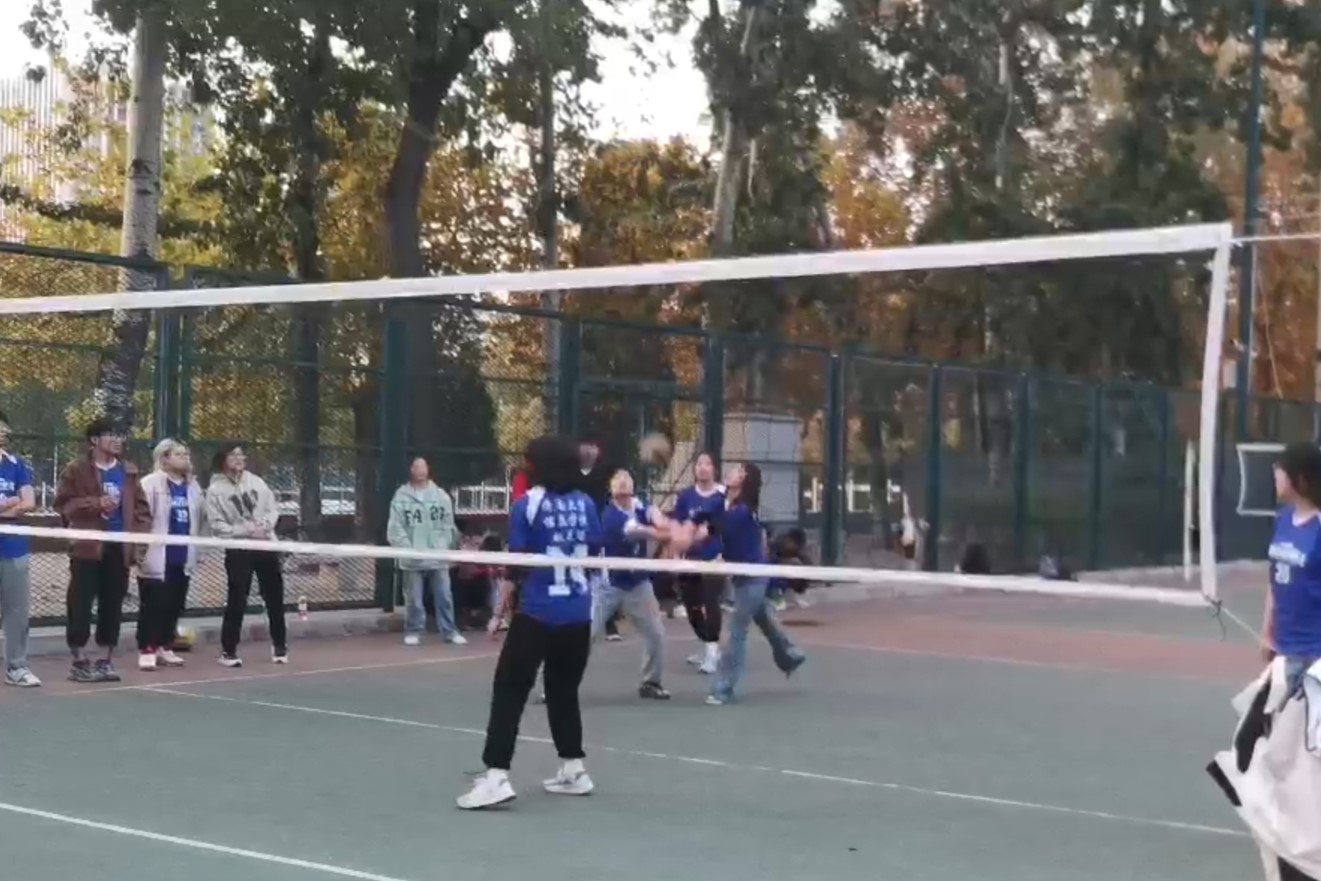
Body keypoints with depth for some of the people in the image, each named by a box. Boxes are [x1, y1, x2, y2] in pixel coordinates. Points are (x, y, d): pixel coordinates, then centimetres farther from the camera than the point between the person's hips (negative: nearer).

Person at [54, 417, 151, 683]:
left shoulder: (129, 471, 12)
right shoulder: (76, 470, -1)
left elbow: (141, 507, 13)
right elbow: (63, 504, -6)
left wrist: (139, 538, 2)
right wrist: (95, 503, -16)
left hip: (119, 547, 4)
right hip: (88, 547, -4)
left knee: (113, 605, 7)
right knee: (81, 604, -3)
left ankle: (106, 660, 15)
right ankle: (80, 661, 5)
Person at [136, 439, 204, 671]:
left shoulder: (192, 487, 13)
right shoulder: (151, 484, -9)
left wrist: (194, 552, 17)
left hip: (182, 558, 6)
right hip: (158, 557, -6)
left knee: (174, 606, 11)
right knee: (153, 606, -2)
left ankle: (165, 647, 23)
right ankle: (146, 650, 5)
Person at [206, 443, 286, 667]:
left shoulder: (256, 482, 8)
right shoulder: (216, 490, -6)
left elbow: (272, 509, 11)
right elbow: (217, 525, -11)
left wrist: (265, 525, -10)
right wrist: (248, 531, -18)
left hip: (266, 546, 4)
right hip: (238, 550, -4)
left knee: (275, 599, 10)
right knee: (236, 603, -6)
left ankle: (279, 646, 24)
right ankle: (228, 651, 4)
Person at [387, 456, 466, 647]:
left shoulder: (441, 496, 4)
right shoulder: (401, 497, -3)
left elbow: (448, 525, 5)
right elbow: (395, 529, -5)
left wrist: (445, 548, -6)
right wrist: (408, 550, -15)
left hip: (438, 557, 2)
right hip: (413, 559, -2)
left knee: (444, 596, 5)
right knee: (414, 599, 6)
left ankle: (449, 631, 13)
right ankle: (413, 631, 18)